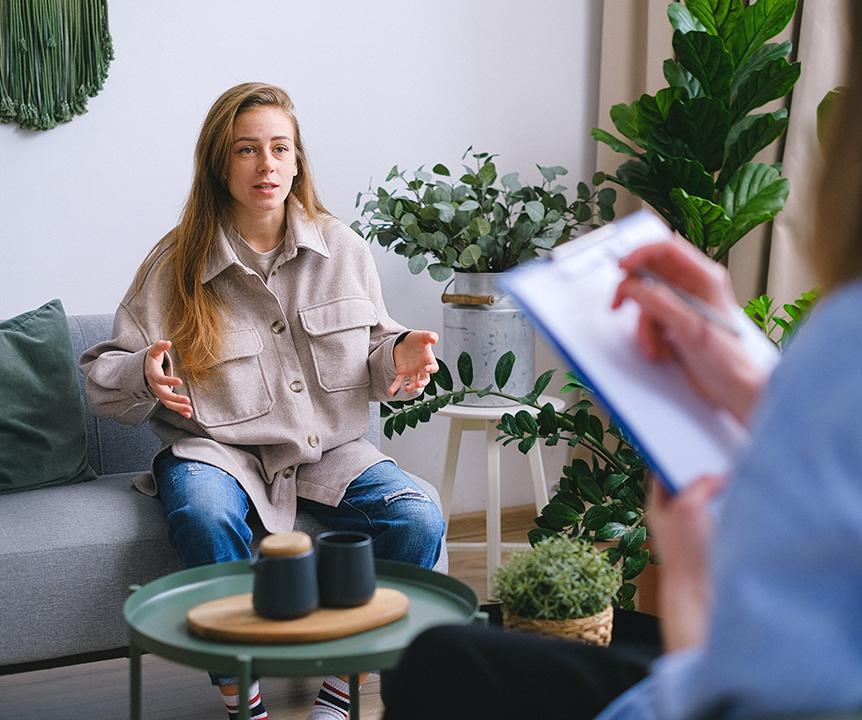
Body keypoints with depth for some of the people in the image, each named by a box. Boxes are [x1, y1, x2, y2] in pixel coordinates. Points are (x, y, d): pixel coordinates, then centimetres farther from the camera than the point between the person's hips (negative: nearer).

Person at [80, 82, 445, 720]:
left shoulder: (342, 248, 6)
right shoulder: (177, 262, 0)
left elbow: (375, 354, 16)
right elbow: (102, 374, 2)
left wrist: (401, 357, -8)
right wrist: (144, 377, -21)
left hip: (330, 452, 2)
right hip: (219, 449, -2)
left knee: (419, 519, -23)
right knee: (206, 518, -36)